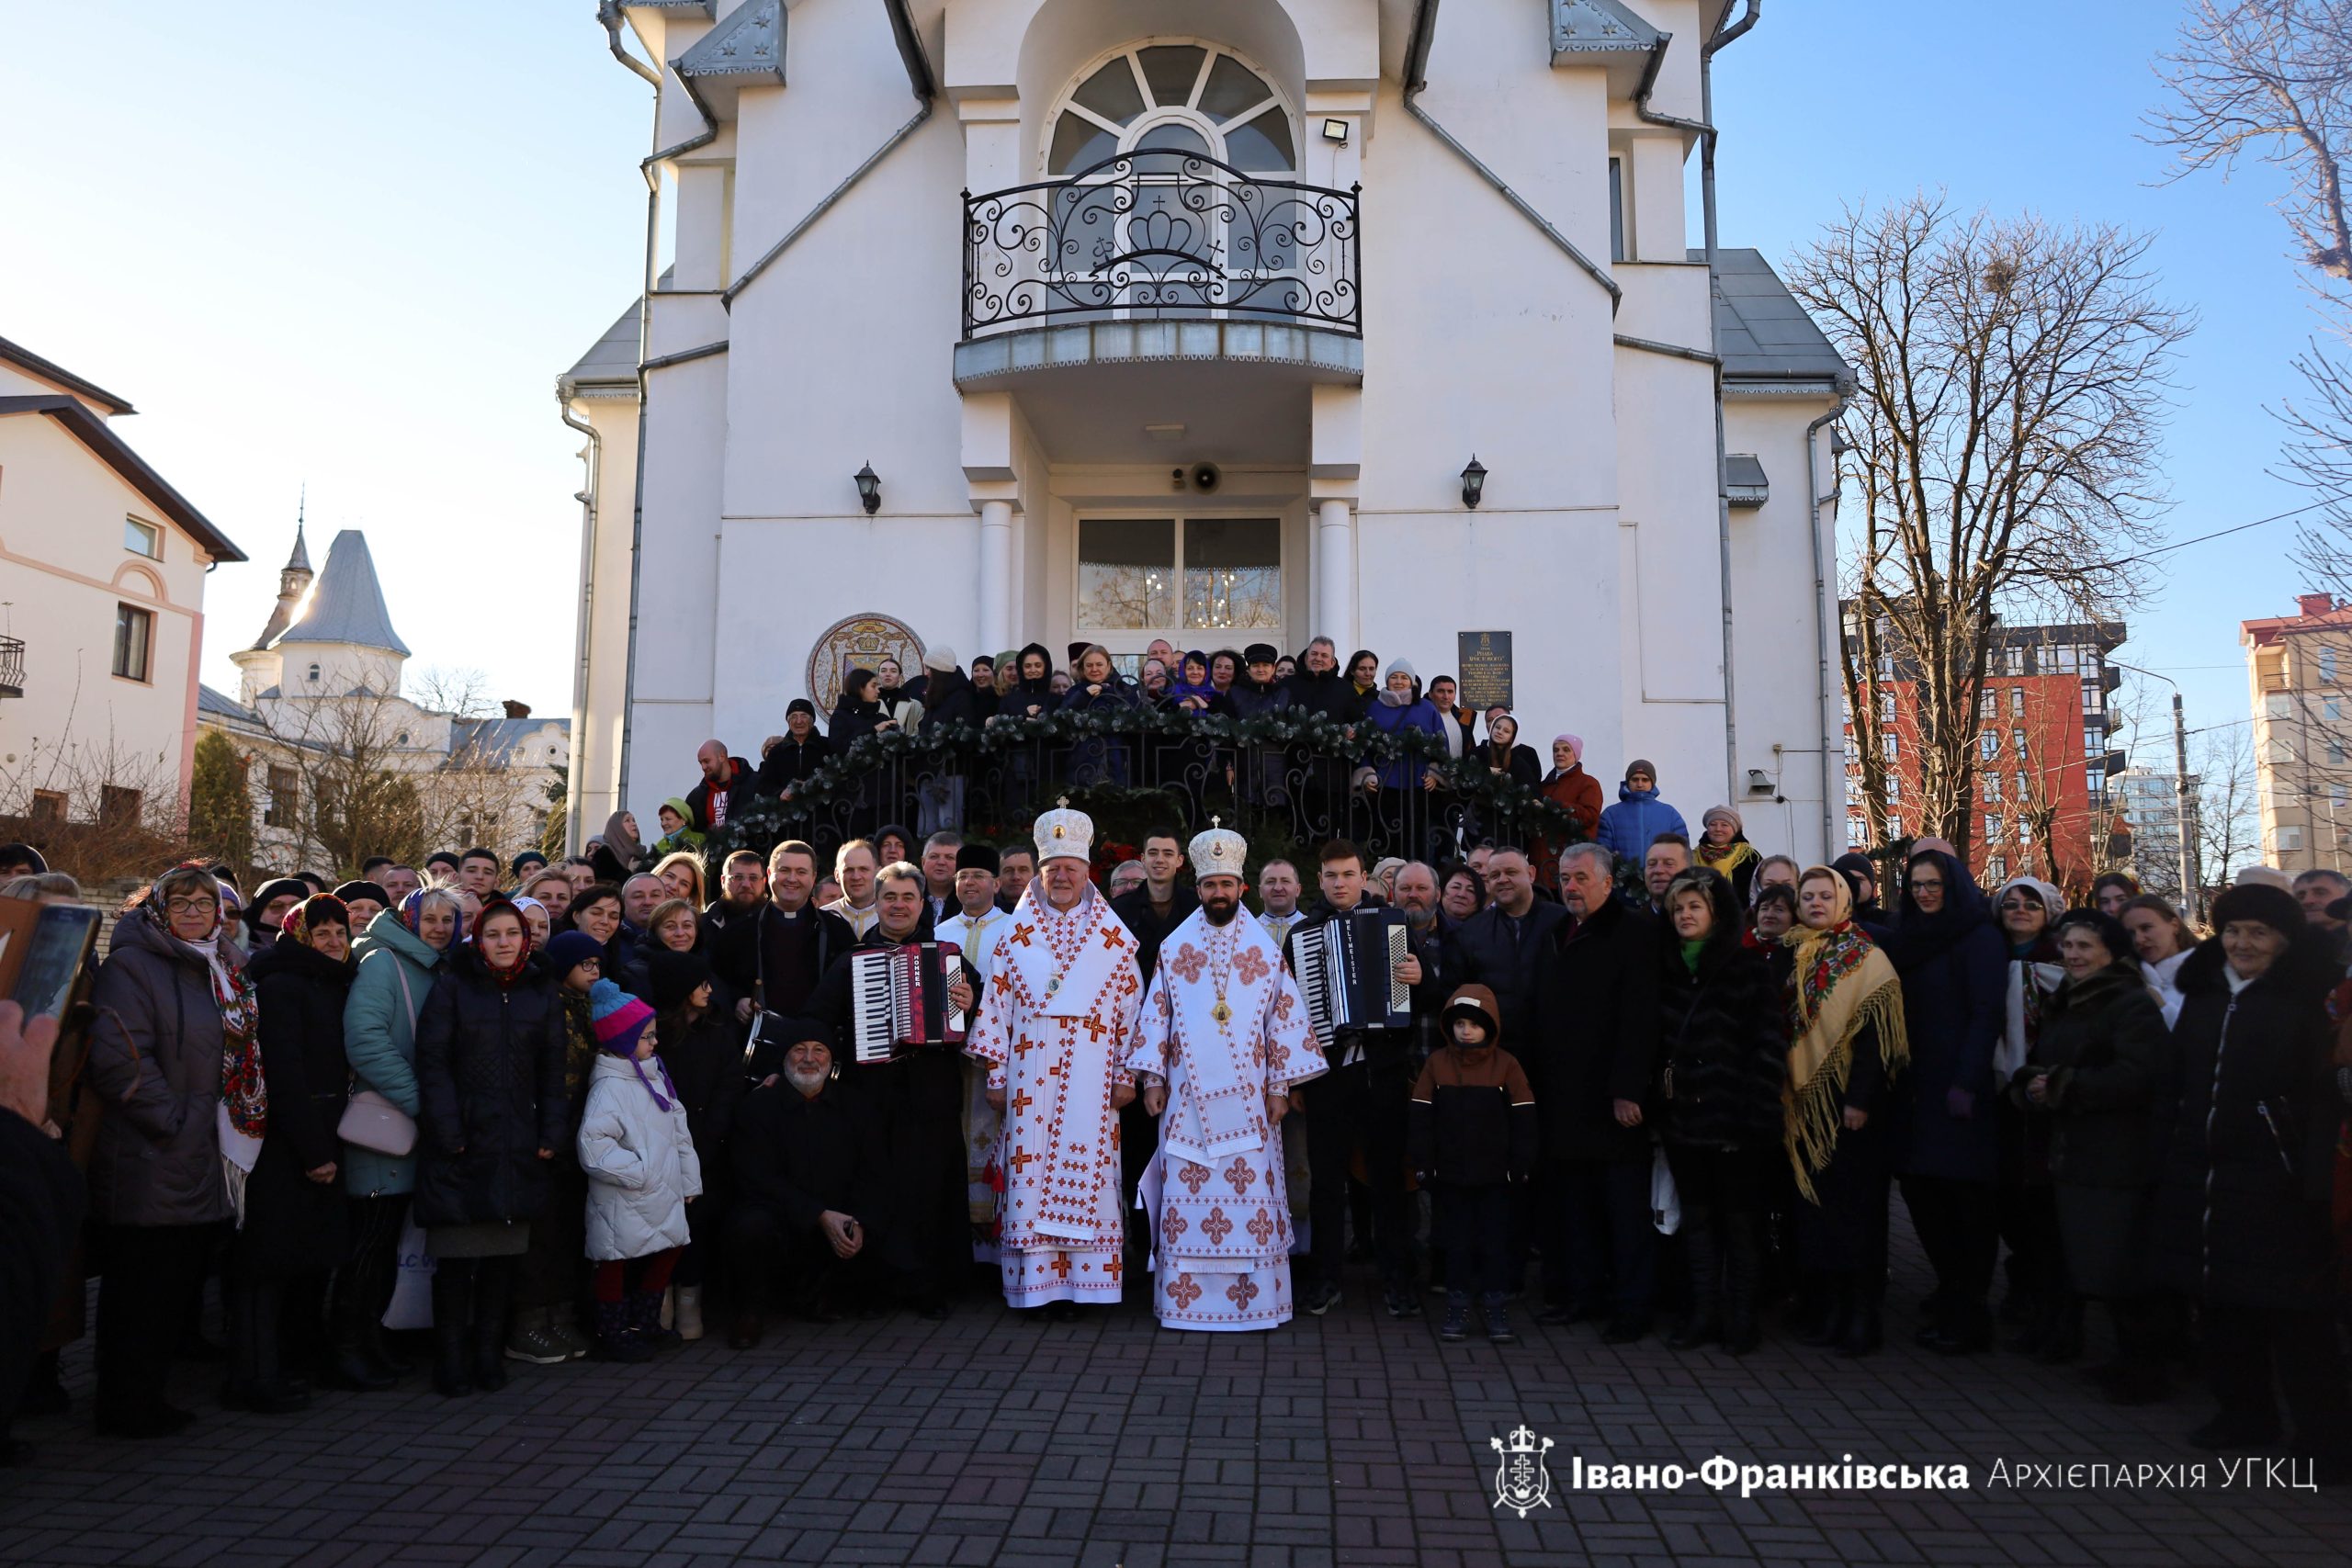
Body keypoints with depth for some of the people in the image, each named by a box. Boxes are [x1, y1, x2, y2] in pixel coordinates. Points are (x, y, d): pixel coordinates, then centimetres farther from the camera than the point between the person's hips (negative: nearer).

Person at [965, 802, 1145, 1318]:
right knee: (1031, 1171, -1)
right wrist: (996, 1076, 2)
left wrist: (1126, 1075, -1)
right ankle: (1039, 1282, 7)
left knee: (1087, 1171, -2)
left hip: (1090, 1076, -1)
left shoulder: (1113, 938, 6)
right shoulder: (1015, 935, 8)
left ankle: (1075, 1282, 7)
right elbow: (996, 1007, 6)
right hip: (1031, 1073, 1)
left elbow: (1131, 1009, 4)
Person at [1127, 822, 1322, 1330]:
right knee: (1185, 1195, 0)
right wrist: (1152, 1078, 1)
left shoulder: (1266, 952, 5)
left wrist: (1280, 1086, 0)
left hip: (1248, 1097, 0)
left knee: (1252, 1190, -1)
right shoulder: (1174, 949, 6)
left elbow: (1284, 1020, 4)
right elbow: (1156, 1015, 7)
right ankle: (1183, 1298, 9)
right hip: (1187, 1096, 0)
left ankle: (1254, 1296, 8)